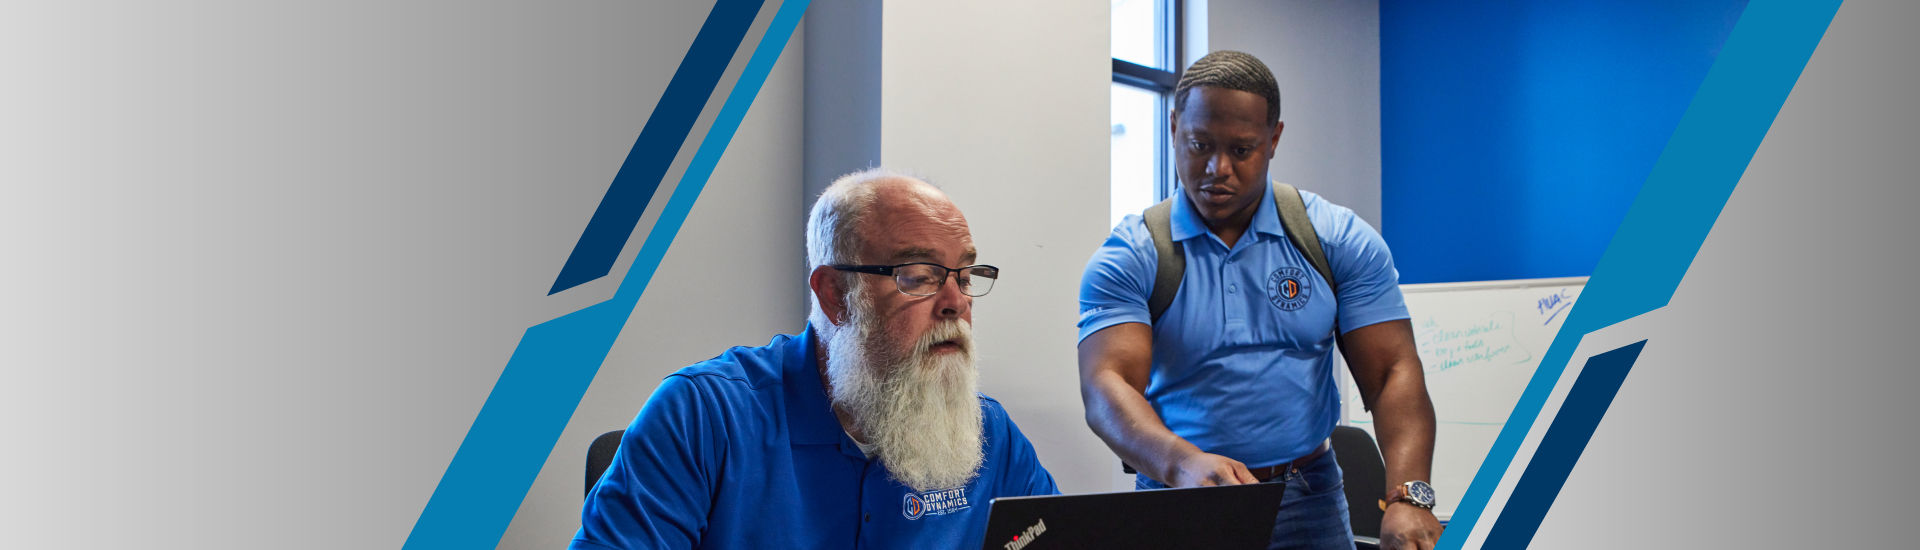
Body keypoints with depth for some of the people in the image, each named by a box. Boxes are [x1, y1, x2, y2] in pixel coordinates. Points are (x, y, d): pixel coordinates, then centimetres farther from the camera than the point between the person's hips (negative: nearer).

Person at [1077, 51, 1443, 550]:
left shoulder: (1340, 240, 4)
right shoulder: (1127, 259, -2)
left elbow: (1393, 374, -2)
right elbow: (1106, 386, -15)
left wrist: (1408, 498, -19)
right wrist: (1182, 461, -35)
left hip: (1308, 502, 1)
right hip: (1178, 504, -1)